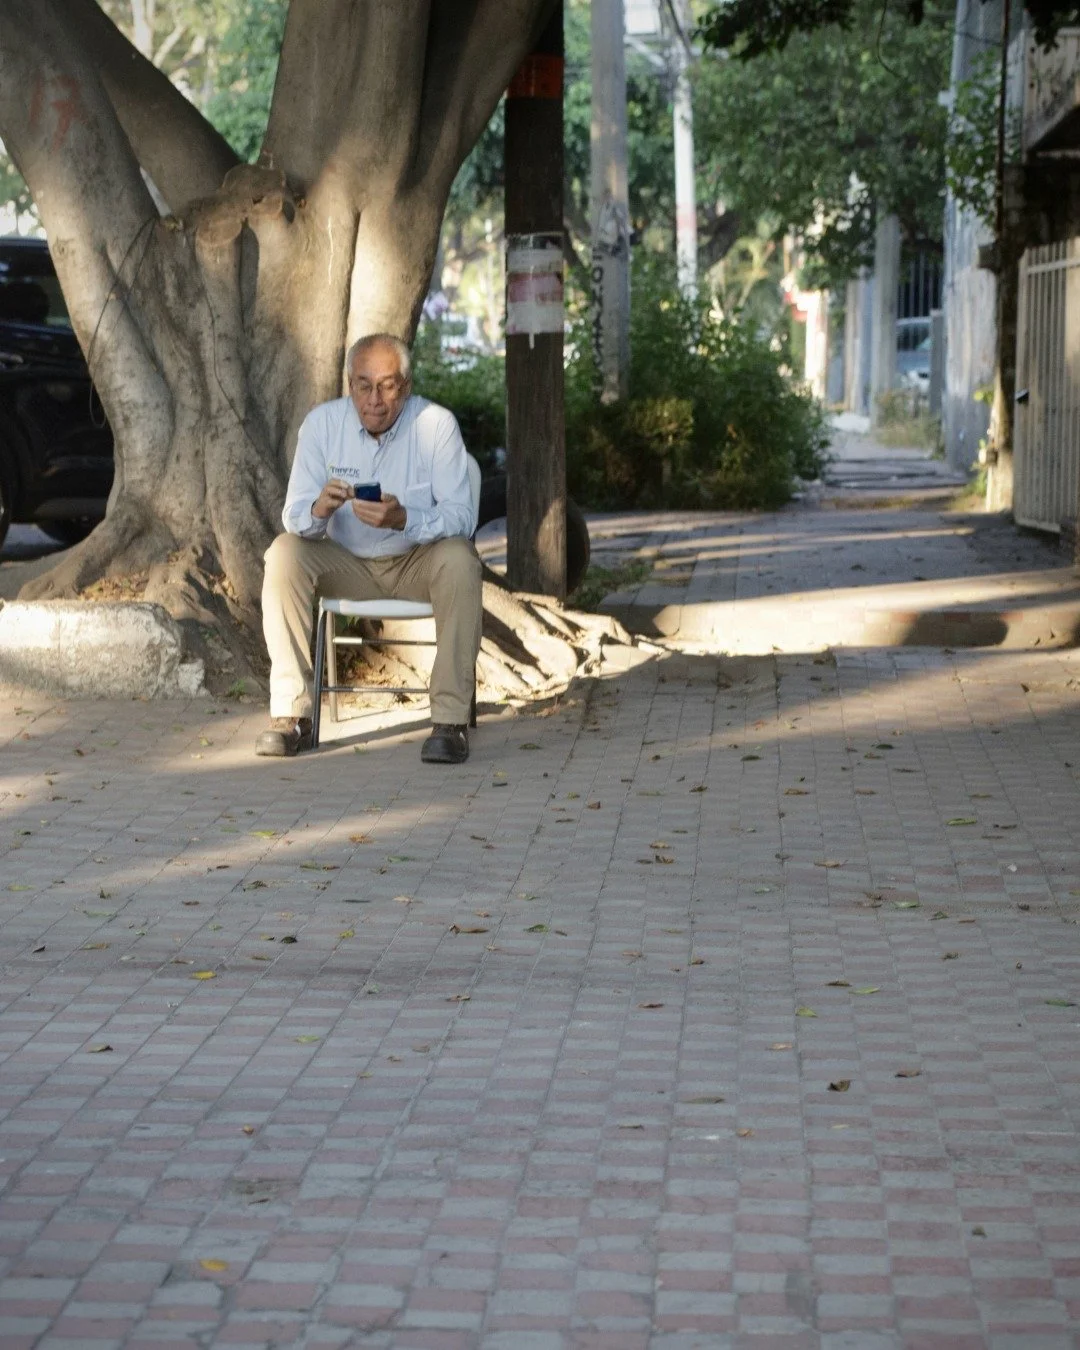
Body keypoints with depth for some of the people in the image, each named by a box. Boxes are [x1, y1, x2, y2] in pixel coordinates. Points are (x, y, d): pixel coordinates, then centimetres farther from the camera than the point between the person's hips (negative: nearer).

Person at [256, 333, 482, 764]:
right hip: (346, 564, 2)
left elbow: (461, 517, -21)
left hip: (417, 564, -2)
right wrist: (319, 509, -37)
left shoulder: (436, 425, -15)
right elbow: (294, 516, -11)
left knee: (459, 557, -32)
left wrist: (403, 519, -42)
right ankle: (291, 714, -23)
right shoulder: (322, 422, -9)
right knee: (283, 554, -24)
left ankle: (451, 719, -29)